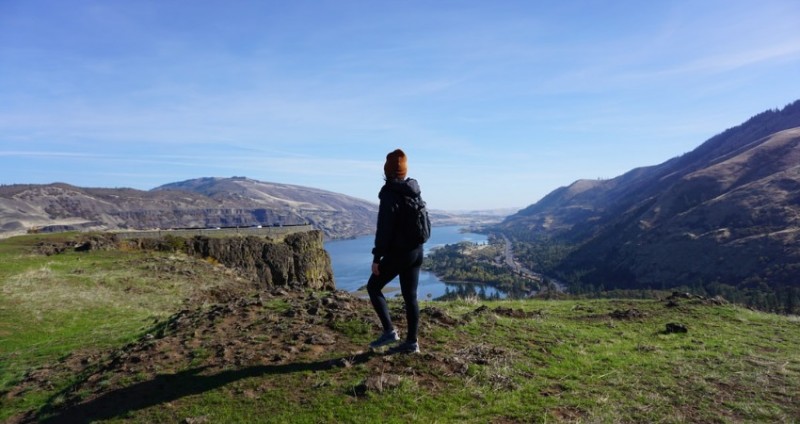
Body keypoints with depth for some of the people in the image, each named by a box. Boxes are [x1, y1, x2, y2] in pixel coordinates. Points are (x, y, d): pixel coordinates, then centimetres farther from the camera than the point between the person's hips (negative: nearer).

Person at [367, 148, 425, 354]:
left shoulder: (390, 193, -16)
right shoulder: (414, 192, 10)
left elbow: (384, 229, -19)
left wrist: (376, 257, -14)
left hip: (398, 253, -8)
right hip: (416, 251, 8)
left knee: (373, 287, 10)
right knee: (410, 296, 11)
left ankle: (389, 331, 5)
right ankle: (411, 342, 17)